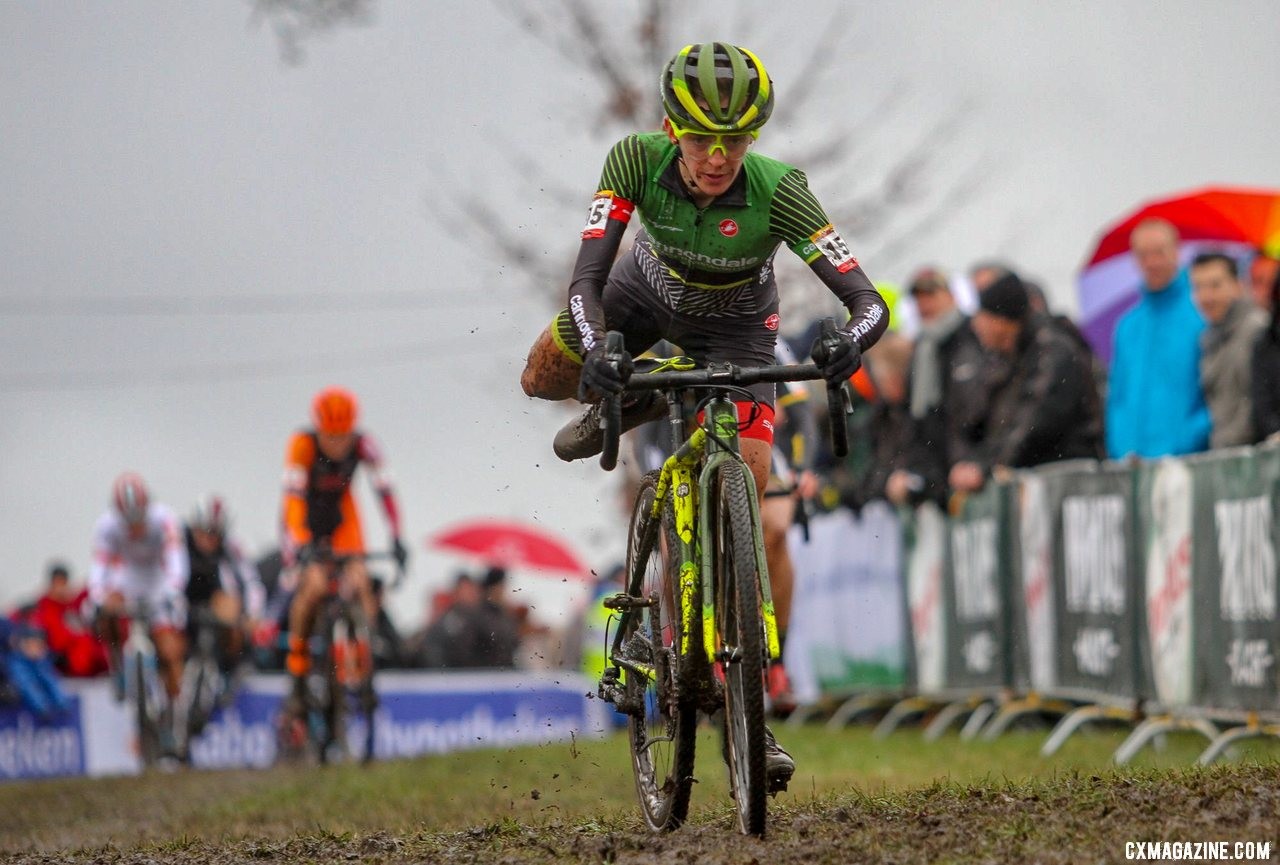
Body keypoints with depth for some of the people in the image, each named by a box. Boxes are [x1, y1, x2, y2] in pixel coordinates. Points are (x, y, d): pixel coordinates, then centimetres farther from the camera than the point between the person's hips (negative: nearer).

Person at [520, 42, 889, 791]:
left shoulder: (778, 193, -37)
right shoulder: (638, 161, -34)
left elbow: (870, 301, -39)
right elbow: (588, 278, -36)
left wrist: (852, 342, -62)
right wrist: (594, 351, -56)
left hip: (736, 328, -3)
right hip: (649, 291, 3)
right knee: (543, 380, -7)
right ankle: (636, 408, 26)